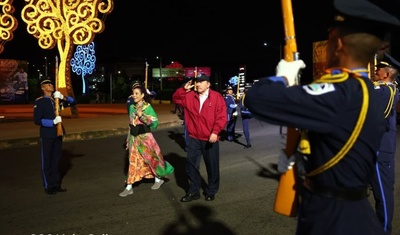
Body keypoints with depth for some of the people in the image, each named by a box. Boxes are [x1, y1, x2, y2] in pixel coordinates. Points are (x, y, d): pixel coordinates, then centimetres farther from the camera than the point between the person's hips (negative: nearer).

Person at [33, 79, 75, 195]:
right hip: (46, 136, -6)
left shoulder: (57, 100, 8)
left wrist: (62, 97, -7)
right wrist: (53, 122, -20)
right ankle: (48, 186, 13)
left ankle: (56, 184, 22)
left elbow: (72, 102, 10)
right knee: (47, 161, 4)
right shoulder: (39, 102, -8)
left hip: (58, 134, 6)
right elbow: (37, 120, -13)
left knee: (56, 160, 13)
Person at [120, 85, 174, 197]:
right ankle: (129, 187, 9)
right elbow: (130, 124, 15)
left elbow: (155, 122, -15)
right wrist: (128, 138, 15)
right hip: (134, 138, 5)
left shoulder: (148, 107, -9)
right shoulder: (132, 107, 8)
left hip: (145, 137, -5)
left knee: (151, 158, 8)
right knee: (133, 162, 6)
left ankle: (158, 179, 31)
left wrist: (142, 115, -23)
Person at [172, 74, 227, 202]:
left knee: (212, 166, 10)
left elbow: (222, 116, -12)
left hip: (210, 138, -3)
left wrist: (215, 132, -22)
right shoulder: (189, 96, 5)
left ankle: (211, 191, 29)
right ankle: (193, 191, 23)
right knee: (191, 165, 8)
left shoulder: (217, 97, -7)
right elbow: (176, 98, 10)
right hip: (193, 138, 3)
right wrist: (184, 89, -5)